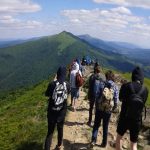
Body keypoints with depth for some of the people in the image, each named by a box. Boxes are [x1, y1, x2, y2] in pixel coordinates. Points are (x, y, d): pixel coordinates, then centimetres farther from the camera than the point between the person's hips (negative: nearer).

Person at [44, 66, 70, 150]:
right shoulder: (67, 85, -9)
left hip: (52, 112, -2)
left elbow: (47, 94, 2)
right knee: (60, 129, 23)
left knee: (50, 131, 7)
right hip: (62, 112, 2)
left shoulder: (52, 84, -16)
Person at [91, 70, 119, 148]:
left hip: (99, 108, 0)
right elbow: (116, 100, -5)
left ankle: (93, 140, 7)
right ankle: (104, 143, 24)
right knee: (105, 127, 15)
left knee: (96, 125, 15)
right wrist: (113, 108, 12)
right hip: (108, 110, 1)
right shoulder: (115, 87, -4)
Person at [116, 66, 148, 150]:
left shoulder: (125, 86, -13)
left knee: (119, 137, 25)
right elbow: (143, 103, 7)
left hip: (124, 118, -1)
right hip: (136, 120, 1)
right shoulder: (145, 90, -8)